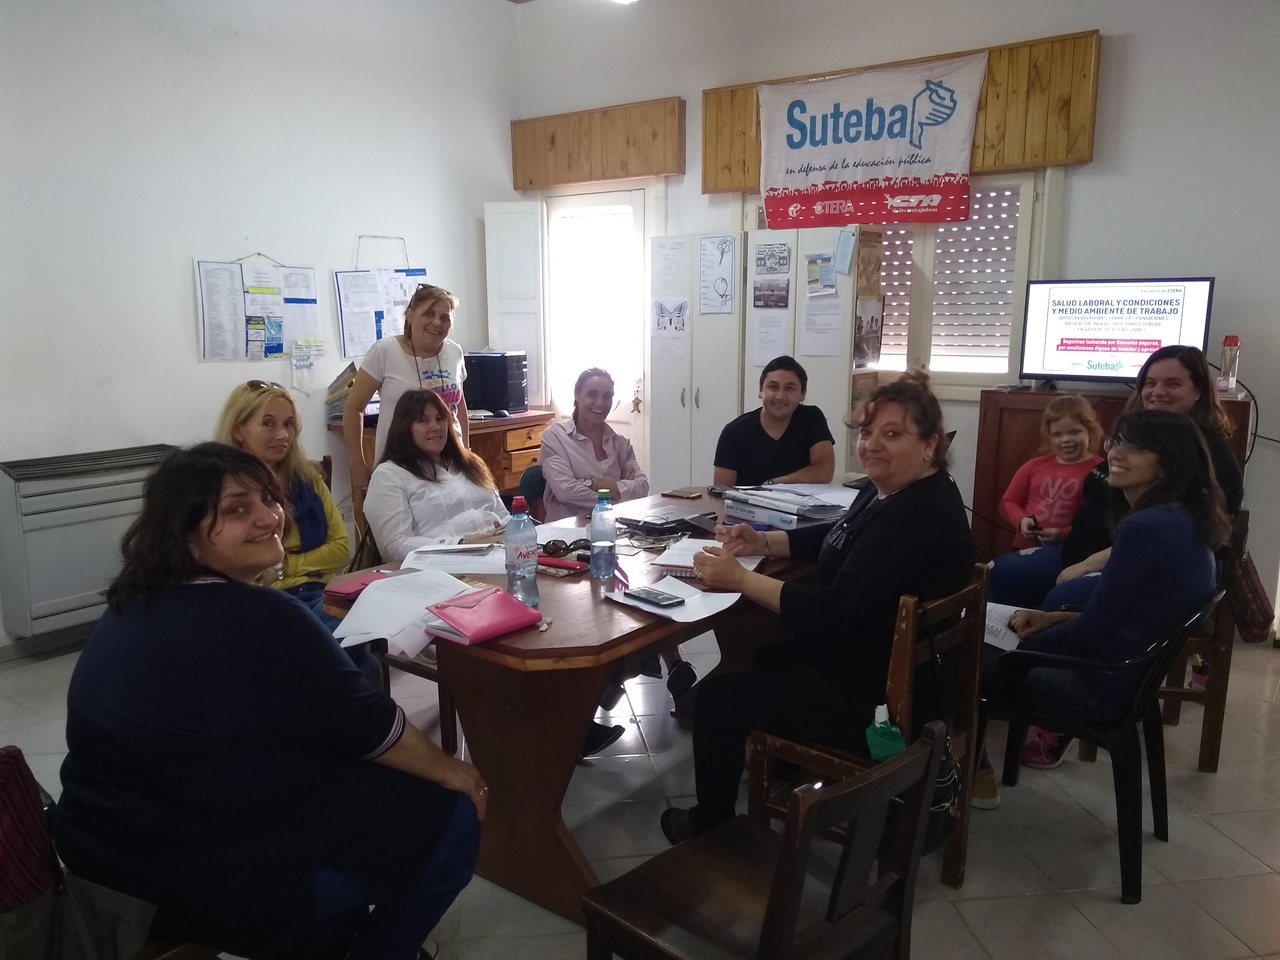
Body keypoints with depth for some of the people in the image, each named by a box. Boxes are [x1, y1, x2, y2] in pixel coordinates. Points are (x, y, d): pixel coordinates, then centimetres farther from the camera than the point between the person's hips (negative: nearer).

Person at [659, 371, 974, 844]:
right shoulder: (890, 491, 2)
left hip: (876, 696, -11)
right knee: (754, 659, 29)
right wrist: (763, 542, 2)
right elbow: (837, 536, 18)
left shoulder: (917, 516, -30)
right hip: (874, 662, 11)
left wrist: (739, 579, -27)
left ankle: (712, 829, 22)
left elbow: (833, 611, -33)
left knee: (717, 697, -1)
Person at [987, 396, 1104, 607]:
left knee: (999, 573, -23)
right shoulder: (1036, 465, 13)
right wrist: (1021, 521, -4)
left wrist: (1063, 534, -19)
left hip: (1064, 552, -6)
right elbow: (1008, 502, 16)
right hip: (1025, 549, 6)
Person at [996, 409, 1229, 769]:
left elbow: (1091, 629, -21)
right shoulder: (1184, 521, 3)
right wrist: (1052, 618, 7)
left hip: (1107, 685, -9)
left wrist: (1023, 644, -5)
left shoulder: (1145, 528, -27)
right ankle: (1056, 724, 22)